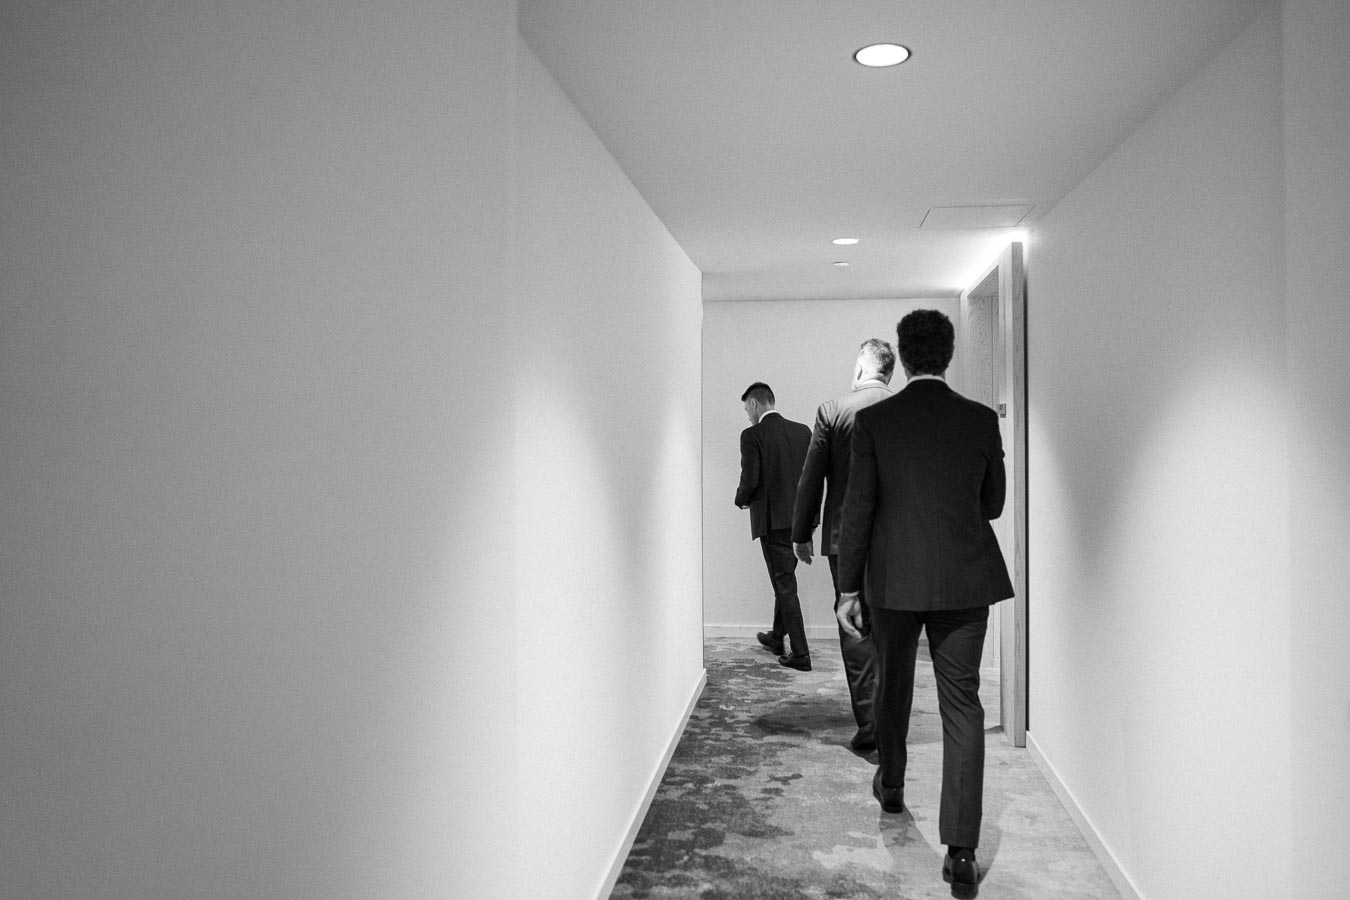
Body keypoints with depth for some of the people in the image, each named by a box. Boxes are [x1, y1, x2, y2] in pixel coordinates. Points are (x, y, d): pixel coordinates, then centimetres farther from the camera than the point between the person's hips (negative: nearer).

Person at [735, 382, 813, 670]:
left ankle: (800, 654, 2)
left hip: (773, 520, -6)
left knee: (785, 584, 0)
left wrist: (742, 500, 5)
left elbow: (750, 480, -16)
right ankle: (777, 636, 39)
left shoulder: (752, 435, -11)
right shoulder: (802, 431, 6)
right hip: (800, 518, 7)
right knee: (785, 580, 22)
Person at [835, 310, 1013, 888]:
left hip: (893, 580, 0)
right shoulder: (982, 420, -2)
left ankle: (891, 787, 42)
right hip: (965, 582, 1)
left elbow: (858, 510, -6)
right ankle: (961, 847, 1)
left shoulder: (873, 422, -7)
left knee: (892, 687, 21)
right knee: (962, 706, 4)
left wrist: (847, 589, 0)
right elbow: (992, 505, 7)